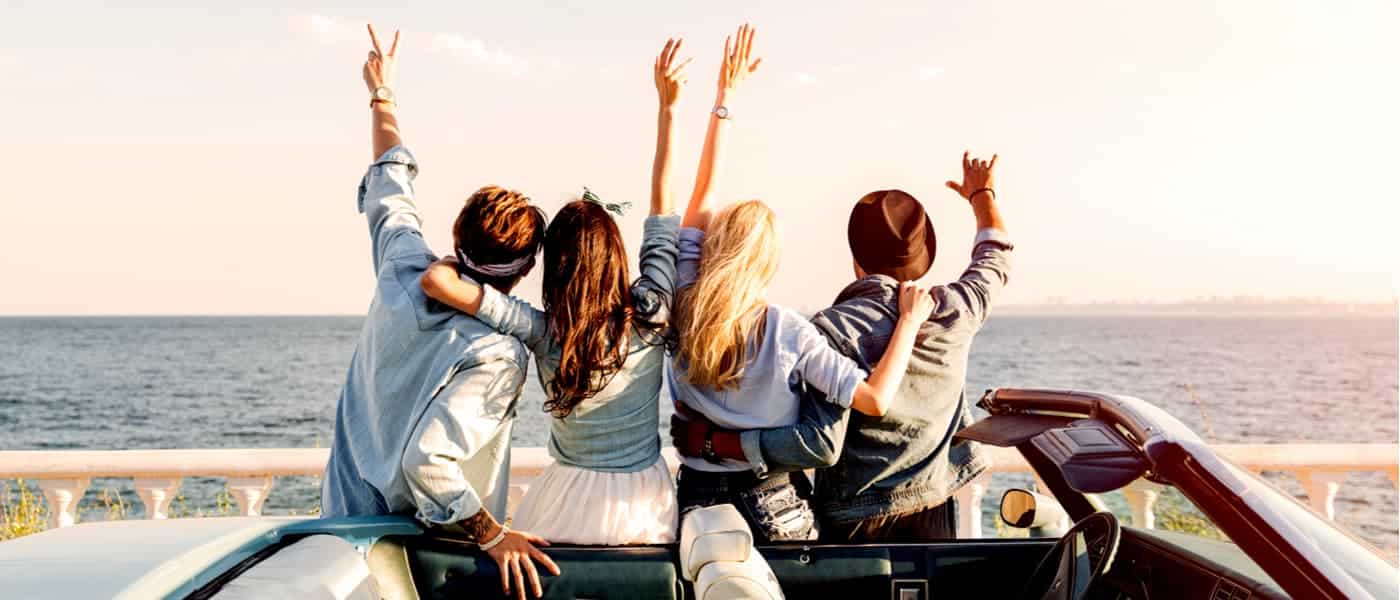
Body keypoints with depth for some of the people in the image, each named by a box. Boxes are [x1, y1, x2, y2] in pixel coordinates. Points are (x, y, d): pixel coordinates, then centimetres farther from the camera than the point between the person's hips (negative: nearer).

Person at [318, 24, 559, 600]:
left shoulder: (403, 272, -11)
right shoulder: (499, 356, -28)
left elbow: (391, 184, 8)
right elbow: (426, 459, -36)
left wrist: (382, 97, 23)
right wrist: (492, 535, -25)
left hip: (346, 514, 6)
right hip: (416, 546, -6)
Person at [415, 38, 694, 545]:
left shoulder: (540, 331, -18)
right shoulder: (649, 316, -13)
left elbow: (436, 280, -25)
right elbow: (662, 199, -8)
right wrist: (667, 105, -4)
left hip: (570, 502, -1)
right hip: (644, 502, 1)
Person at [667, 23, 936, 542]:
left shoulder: (683, 309, -7)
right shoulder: (787, 331, -15)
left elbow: (703, 191, 0)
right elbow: (877, 400, -20)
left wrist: (726, 94, 6)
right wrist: (910, 320, -8)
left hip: (696, 495, 3)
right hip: (773, 505, -3)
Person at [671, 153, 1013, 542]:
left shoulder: (836, 328, -20)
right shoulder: (953, 312, -5)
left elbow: (821, 445, -26)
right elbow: (995, 260, 18)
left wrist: (712, 441, -21)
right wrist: (982, 194, 37)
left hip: (856, 518, -4)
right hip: (934, 511, 4)